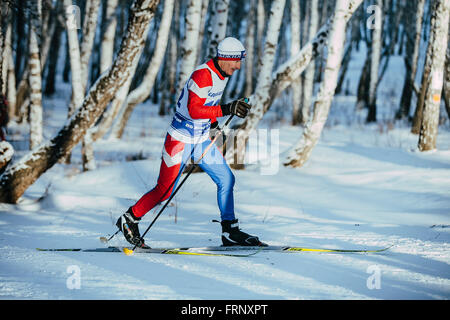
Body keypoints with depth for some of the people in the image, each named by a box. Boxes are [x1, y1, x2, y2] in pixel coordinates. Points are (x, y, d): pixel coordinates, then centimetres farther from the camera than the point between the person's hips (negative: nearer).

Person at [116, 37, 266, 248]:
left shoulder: (222, 74, 4)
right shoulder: (202, 76, -24)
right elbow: (194, 110, -33)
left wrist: (213, 122, 13)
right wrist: (226, 109, -36)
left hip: (202, 139, 8)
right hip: (181, 139, -8)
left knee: (226, 179, 1)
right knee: (165, 190, -2)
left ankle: (230, 232, 8)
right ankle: (129, 219, 17)